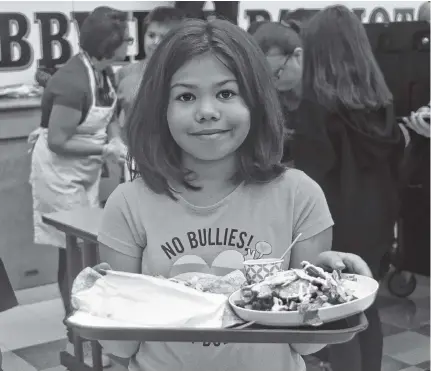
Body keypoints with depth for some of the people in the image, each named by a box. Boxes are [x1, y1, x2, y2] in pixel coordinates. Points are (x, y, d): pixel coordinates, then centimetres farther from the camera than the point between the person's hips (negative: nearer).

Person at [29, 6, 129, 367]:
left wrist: (116, 138, -8)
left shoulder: (101, 72, -2)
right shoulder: (74, 81, -28)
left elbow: (108, 116, 12)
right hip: (59, 170, -8)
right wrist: (105, 149, -21)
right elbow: (57, 141, -26)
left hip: (85, 169, 8)